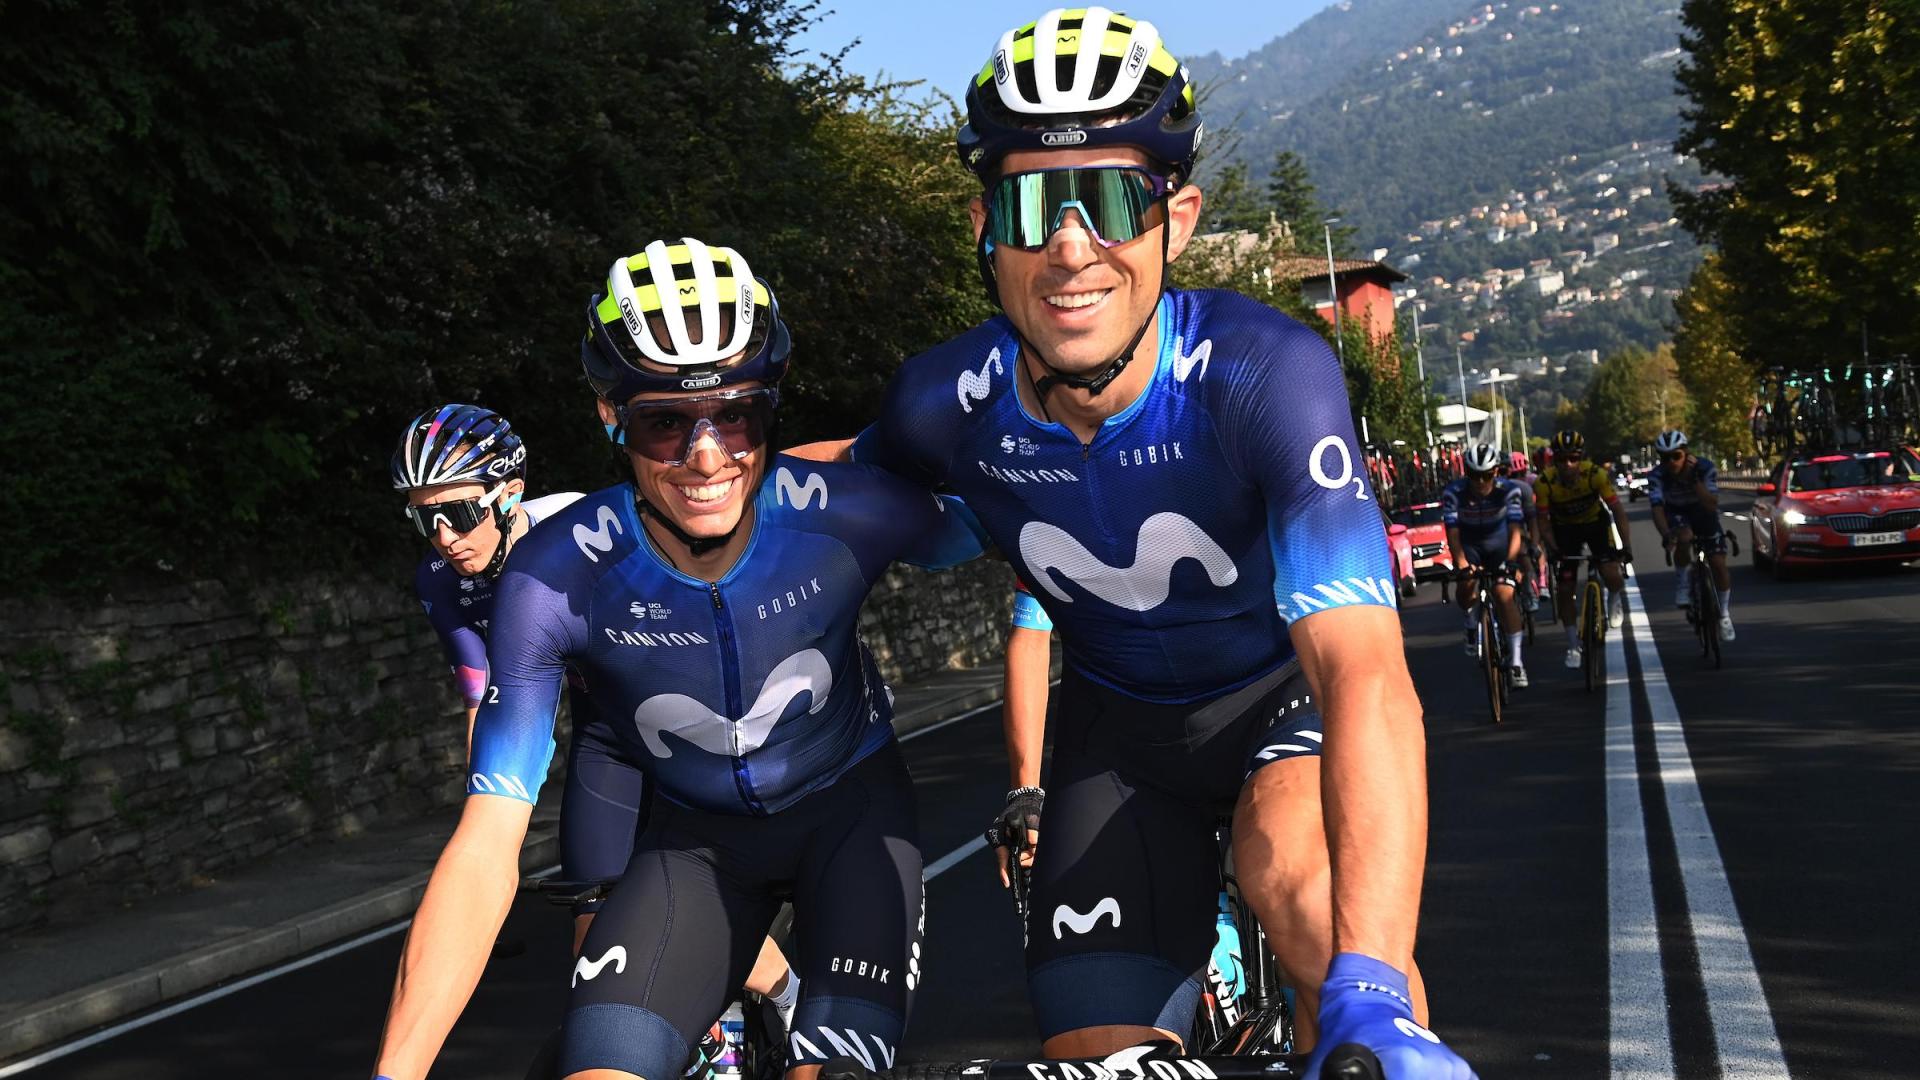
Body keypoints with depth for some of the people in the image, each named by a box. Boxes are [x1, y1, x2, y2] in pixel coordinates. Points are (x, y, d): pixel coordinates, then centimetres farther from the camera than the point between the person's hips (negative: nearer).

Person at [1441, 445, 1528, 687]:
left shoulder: (1508, 490, -23)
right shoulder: (1453, 493, -25)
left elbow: (1515, 529, -28)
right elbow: (1453, 533, -27)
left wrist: (1510, 560, -44)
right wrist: (1462, 564, -41)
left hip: (1499, 543, 0)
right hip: (1468, 544, 0)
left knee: (1504, 595, -16)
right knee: (1466, 585, -26)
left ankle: (1515, 661, -11)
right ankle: (1472, 623, 8)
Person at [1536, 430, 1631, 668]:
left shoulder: (1595, 474, -29)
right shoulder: (1545, 483, -27)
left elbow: (1617, 511, -24)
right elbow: (1544, 521, -19)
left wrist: (1626, 546, -32)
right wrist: (1553, 550, -33)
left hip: (1595, 523, -1)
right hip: (1565, 529, 1)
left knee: (1611, 575, -23)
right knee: (1565, 590, -3)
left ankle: (1616, 597, 15)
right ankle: (1573, 647, 13)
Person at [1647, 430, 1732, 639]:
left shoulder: (1705, 468, -27)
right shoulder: (1657, 476, -28)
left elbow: (1712, 505, -33)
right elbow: (1657, 508, -38)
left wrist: (1695, 480, -44)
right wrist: (1666, 534, -56)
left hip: (1703, 512, 1)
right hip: (1677, 514, -1)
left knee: (1718, 564, -8)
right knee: (1683, 538, -36)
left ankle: (1724, 613, 13)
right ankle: (1682, 584, -12)